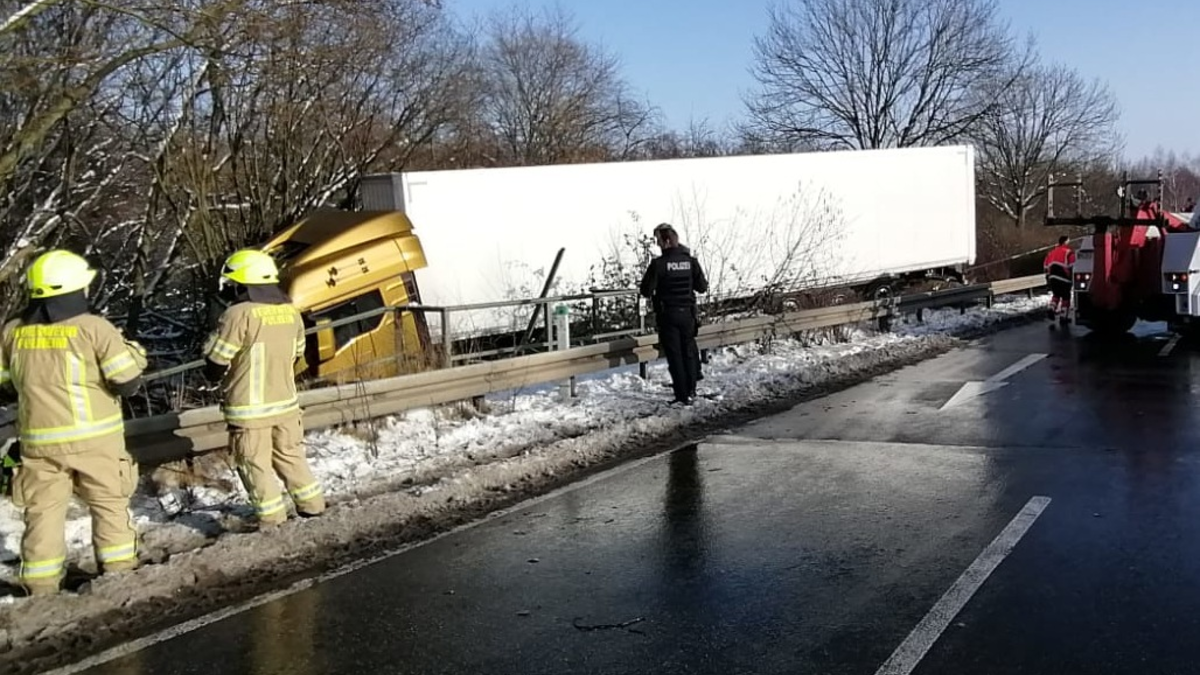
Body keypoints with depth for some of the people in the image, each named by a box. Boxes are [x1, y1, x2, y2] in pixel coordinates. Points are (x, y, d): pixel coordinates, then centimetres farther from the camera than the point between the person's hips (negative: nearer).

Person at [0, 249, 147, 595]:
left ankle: (41, 585, 13)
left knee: (43, 509, 11)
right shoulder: (93, 328, -14)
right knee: (109, 503, 12)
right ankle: (118, 572, 19)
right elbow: (127, 383, -14)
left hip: (39, 440, 3)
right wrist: (134, 352, 5)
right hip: (94, 437, -3)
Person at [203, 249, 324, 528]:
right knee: (290, 455, 21)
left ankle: (272, 518, 13)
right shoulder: (291, 311, 0)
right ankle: (312, 504, 27)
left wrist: (214, 374, 9)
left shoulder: (239, 315, -19)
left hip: (249, 409, -6)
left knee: (256, 464, 7)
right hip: (286, 401, 6)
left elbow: (214, 365, -13)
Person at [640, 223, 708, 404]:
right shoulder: (691, 261, -3)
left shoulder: (658, 264, -15)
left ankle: (682, 395, 4)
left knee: (674, 355, 3)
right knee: (689, 352, 17)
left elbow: (646, 290, -12)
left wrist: (655, 293, 9)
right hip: (687, 313, 4)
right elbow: (703, 287, 3)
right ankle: (691, 391, 23)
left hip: (667, 314, -3)